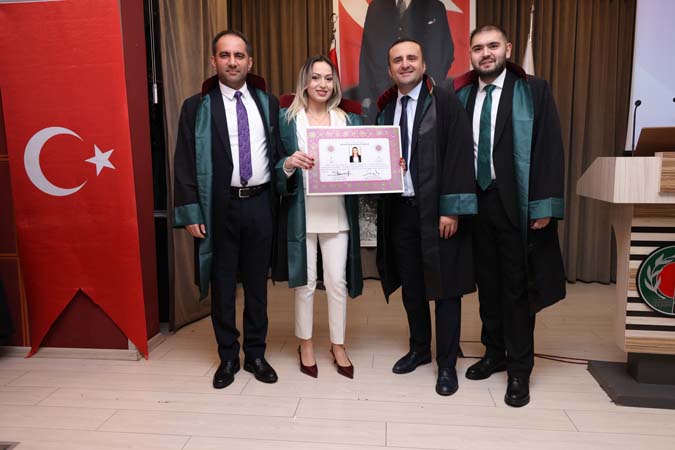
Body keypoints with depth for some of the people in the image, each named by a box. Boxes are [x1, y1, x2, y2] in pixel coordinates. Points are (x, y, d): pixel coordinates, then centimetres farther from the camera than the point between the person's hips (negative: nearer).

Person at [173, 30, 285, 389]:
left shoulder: (268, 103, 8)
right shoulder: (197, 107, 1)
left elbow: (278, 152, 12)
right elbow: (185, 163, -2)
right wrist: (190, 213, -8)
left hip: (260, 203, 2)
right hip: (219, 206, -2)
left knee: (257, 282, 11)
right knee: (222, 285, 8)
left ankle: (255, 354, 27)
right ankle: (228, 356, 25)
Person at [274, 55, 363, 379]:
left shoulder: (350, 121, 9)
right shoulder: (287, 119, 3)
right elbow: (273, 168, 0)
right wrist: (289, 164, -21)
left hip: (337, 214, 2)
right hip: (302, 214, -1)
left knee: (338, 282, 7)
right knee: (305, 282, 9)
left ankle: (338, 346, 26)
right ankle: (305, 345, 28)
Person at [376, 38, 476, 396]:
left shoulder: (445, 102, -4)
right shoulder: (385, 108, 11)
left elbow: (459, 156, -11)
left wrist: (452, 209, -16)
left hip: (437, 210, -5)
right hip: (398, 210, 5)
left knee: (444, 287, 3)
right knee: (411, 285, 14)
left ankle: (447, 363, 17)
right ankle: (419, 349, 32)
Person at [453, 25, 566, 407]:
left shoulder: (534, 91, -2)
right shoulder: (462, 97, 8)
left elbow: (550, 149, -7)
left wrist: (544, 205, -14)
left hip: (516, 204, -3)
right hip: (475, 202, 4)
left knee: (517, 287, 4)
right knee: (487, 282, 13)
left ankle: (520, 369, 18)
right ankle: (495, 353, 30)